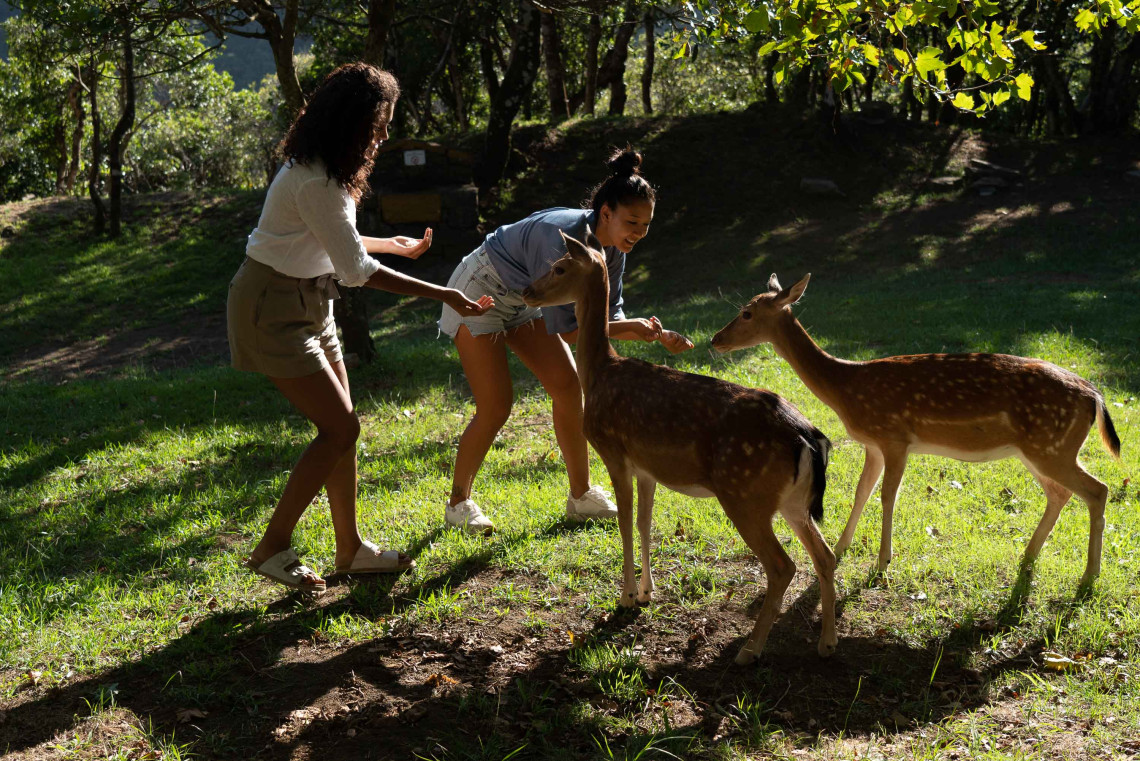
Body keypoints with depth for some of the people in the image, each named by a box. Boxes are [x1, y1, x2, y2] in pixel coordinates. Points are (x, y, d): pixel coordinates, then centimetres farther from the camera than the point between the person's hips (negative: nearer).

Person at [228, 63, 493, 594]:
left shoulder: (325, 170, 6)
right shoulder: (315, 182, -25)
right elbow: (357, 271, -24)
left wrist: (397, 245, 31)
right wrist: (443, 296, -22)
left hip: (307, 303, 10)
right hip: (273, 308, -10)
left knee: (341, 425, 9)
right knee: (340, 427, -10)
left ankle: (350, 549, 19)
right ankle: (272, 549, 1)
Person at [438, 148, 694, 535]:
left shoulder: (611, 248, -12)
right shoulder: (564, 237, -36)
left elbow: (608, 317, -5)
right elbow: (564, 328, -33)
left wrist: (658, 335, -20)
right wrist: (630, 327, -34)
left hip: (523, 300, 8)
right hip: (480, 293, -8)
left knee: (568, 387, 0)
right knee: (495, 406, -10)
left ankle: (581, 496, 10)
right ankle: (459, 502, 9)